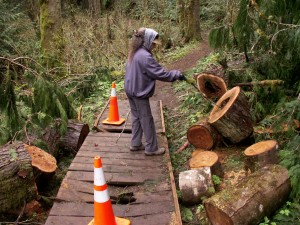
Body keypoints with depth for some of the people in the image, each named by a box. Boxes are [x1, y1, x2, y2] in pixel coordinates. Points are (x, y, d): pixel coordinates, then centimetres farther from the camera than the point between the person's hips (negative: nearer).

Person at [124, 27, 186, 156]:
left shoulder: (134, 53, 6)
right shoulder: (145, 56, -24)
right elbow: (160, 74, -24)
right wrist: (177, 74, -14)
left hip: (131, 90, 9)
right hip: (140, 93, -9)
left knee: (136, 117, 17)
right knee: (147, 120, 2)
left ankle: (135, 144, 27)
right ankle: (151, 148, 13)